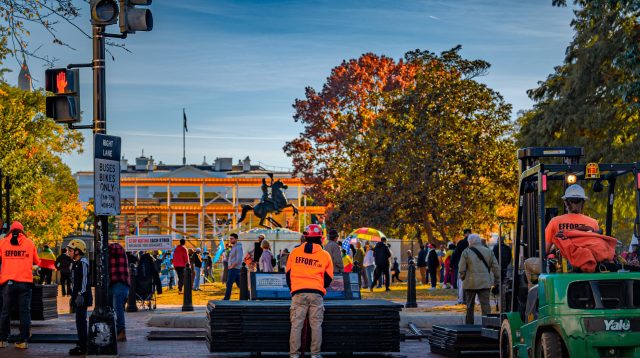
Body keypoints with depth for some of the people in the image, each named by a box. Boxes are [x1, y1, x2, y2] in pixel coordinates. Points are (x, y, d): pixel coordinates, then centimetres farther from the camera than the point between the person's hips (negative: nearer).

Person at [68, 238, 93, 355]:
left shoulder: (83, 263, -13)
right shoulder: (76, 263, 19)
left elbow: (84, 281, -19)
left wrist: (80, 295, -24)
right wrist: (73, 295, 25)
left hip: (82, 297, -11)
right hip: (78, 296, 11)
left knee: (81, 321, -11)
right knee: (80, 321, 14)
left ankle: (83, 347, -11)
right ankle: (82, 345, 20)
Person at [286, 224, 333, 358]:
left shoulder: (295, 252, 6)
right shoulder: (325, 255, 5)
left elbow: (288, 273, 12)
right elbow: (328, 278, 10)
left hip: (298, 293, 0)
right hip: (317, 294, 0)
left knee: (296, 324, 0)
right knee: (316, 325, 3)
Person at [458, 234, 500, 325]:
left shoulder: (466, 252, -3)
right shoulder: (488, 251, 6)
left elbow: (461, 269, -5)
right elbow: (495, 267, 5)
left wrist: (462, 278, 12)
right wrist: (497, 280, 11)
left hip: (470, 283, -1)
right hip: (485, 283, 2)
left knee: (469, 306, 11)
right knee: (485, 304, -1)